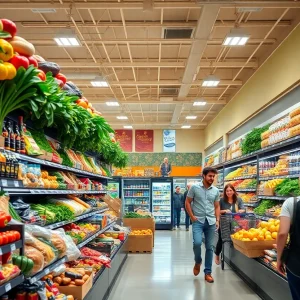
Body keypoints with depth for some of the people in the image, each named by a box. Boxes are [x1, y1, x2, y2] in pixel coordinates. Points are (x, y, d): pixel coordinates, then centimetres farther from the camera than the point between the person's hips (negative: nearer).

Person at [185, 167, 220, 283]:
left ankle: (208, 272, 15)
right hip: (198, 221, -3)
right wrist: (192, 216, -7)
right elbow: (187, 203, 1)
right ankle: (198, 262, 12)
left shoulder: (216, 191, 7)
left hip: (211, 222, 3)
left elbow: (217, 207, 13)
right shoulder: (194, 188, -2)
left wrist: (217, 220, 2)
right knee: (197, 243, -20)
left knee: (210, 247, 5)